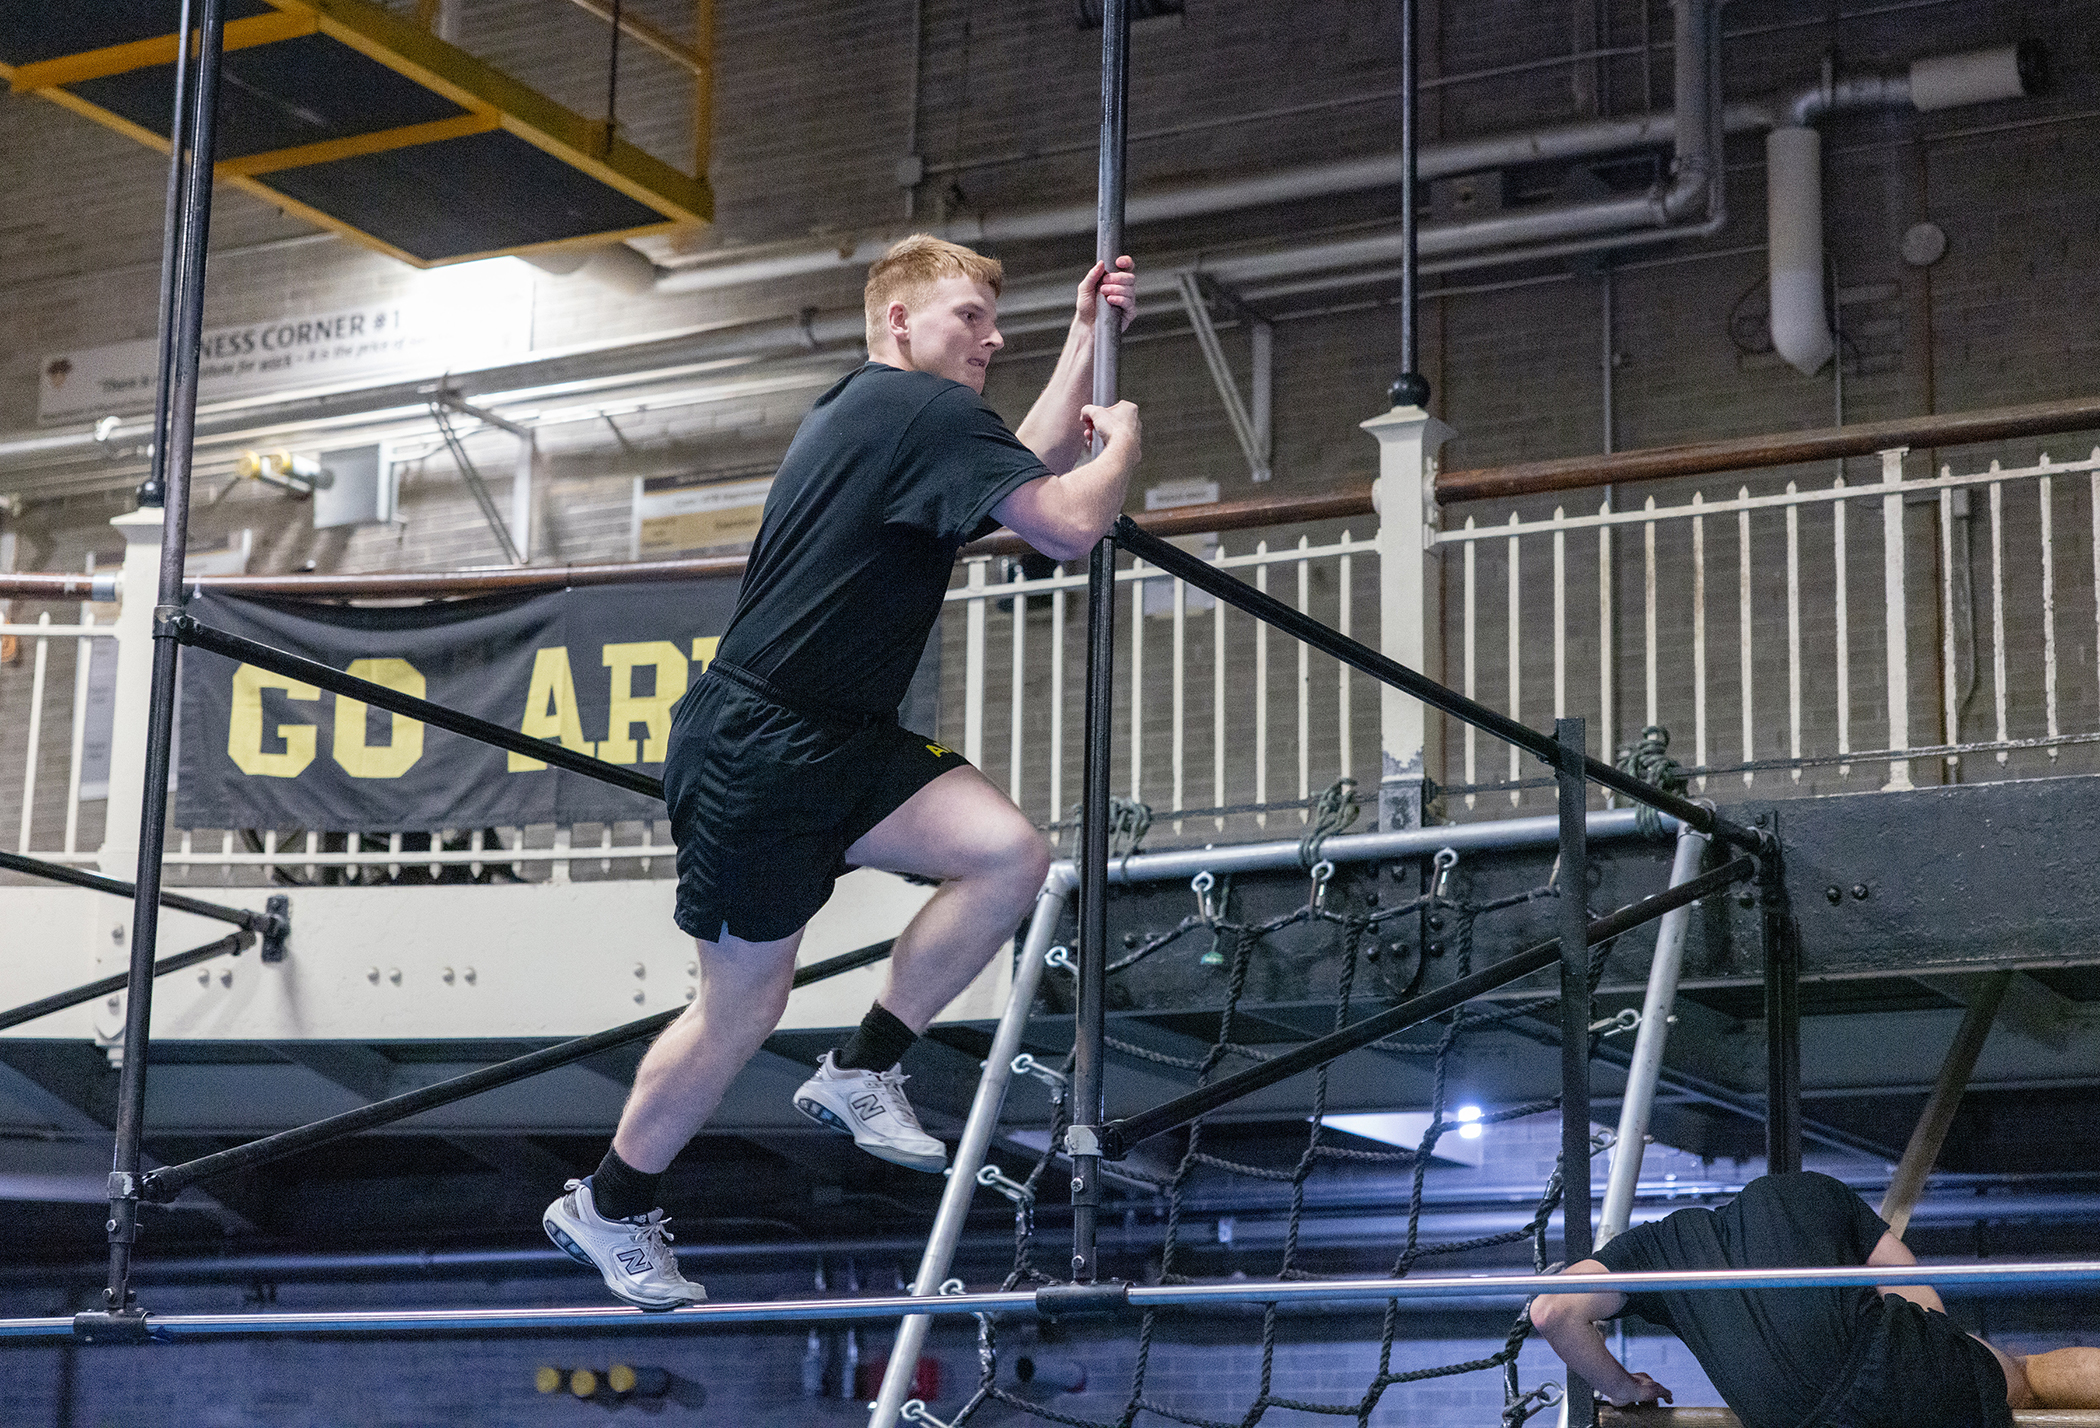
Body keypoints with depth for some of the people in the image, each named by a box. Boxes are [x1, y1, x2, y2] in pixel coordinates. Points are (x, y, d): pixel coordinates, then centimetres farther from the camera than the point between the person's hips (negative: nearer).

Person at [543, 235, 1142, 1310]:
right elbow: (1065, 524, -19)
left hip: (836, 744, 9)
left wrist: (1087, 334, 23)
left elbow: (1024, 472, 24)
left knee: (1010, 856, -8)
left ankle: (860, 1076, 4)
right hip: (754, 752, -9)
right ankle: (608, 1206, 22)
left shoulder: (873, 412, 17)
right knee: (743, 1005, 3)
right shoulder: (923, 409, -14)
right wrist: (1121, 445, 1)